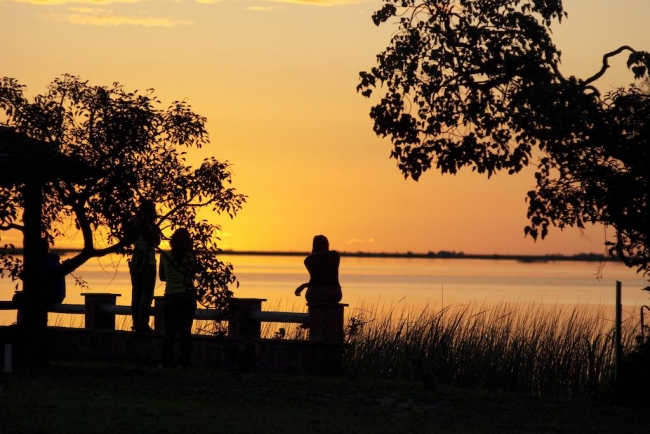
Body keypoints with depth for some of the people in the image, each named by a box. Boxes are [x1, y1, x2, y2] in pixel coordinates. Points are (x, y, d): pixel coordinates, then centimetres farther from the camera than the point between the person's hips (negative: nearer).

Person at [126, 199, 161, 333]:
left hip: (135, 261, 5)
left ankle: (136, 323, 13)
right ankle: (143, 324, -6)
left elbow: (128, 240, 8)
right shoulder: (151, 226, -13)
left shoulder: (134, 224, 1)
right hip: (148, 262, -5)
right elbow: (156, 242, -3)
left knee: (136, 293, 12)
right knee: (147, 294, -1)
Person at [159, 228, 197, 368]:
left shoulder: (165, 256, -5)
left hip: (171, 296, -1)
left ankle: (166, 362, 3)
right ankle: (184, 363, 4)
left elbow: (162, 277, 5)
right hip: (188, 295, 1)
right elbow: (193, 274, 7)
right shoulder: (191, 257, -5)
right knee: (186, 330, 5)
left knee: (168, 331, 6)